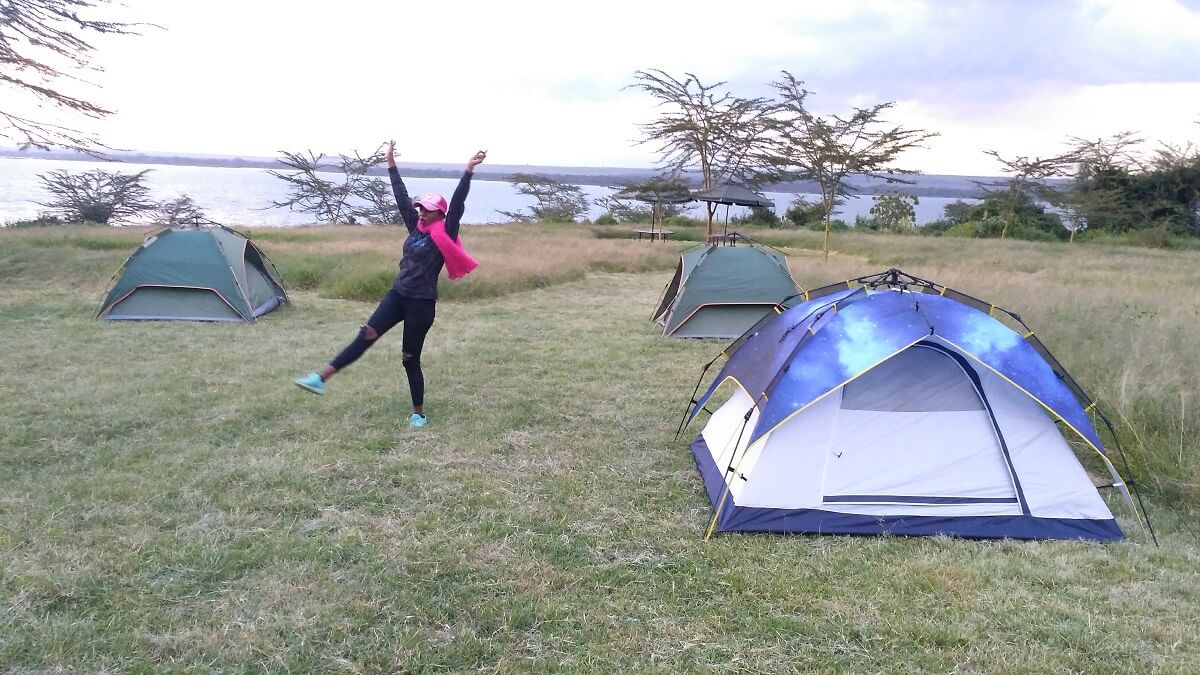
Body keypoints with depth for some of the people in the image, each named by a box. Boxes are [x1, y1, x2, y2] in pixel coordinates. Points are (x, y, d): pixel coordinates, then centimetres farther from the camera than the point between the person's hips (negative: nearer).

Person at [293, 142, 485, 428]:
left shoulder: (444, 235, -9)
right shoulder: (416, 227, 9)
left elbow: (457, 205, -19)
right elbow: (402, 198, 15)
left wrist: (468, 172, -27)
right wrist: (391, 165, 17)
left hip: (422, 303, -6)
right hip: (398, 294, 6)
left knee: (410, 359, 1)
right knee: (366, 335, -4)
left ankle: (419, 414, 15)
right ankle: (320, 378, -8)